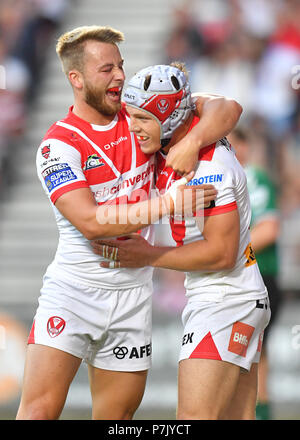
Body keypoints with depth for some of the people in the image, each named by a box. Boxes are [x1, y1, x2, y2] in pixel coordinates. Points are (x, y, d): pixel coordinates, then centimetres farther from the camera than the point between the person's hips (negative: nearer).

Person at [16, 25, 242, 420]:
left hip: (131, 296, 4)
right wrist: (167, 203, -24)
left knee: (117, 415, 7)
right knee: (40, 410, -15)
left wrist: (191, 142, -18)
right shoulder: (58, 145, -9)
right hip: (74, 288, -4)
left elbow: (227, 109, 2)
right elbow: (90, 221, -21)